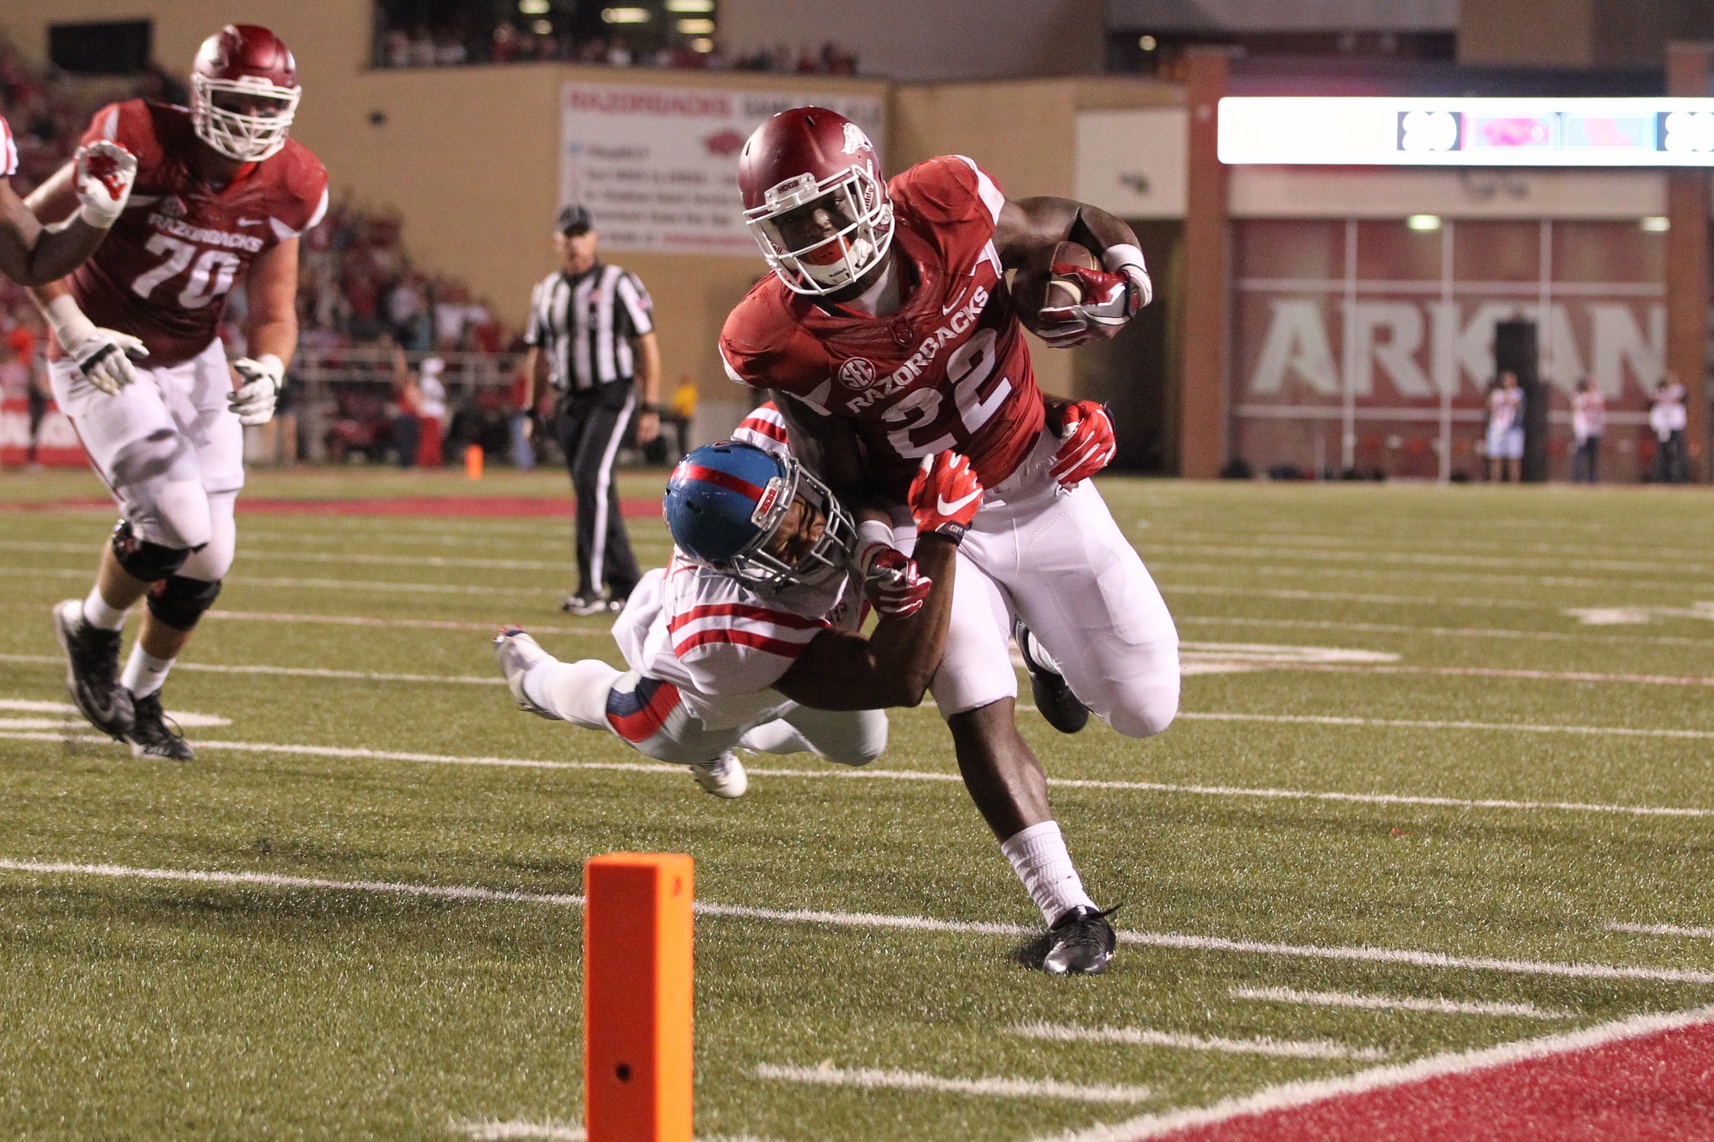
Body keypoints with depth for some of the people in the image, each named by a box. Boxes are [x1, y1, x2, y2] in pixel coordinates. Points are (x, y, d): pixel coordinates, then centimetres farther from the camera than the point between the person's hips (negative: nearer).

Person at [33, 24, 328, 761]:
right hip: (104, 361, -5)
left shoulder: (288, 189, -8)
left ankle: (142, 699, 25)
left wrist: (267, 370, -18)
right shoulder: (136, 146, -24)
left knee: (208, 554, 1)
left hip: (194, 364, 5)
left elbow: (274, 312, 4)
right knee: (176, 519, -22)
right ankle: (92, 630, 9)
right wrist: (75, 330, -23)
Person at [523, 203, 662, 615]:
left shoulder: (618, 285, -7)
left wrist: (650, 408, -11)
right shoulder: (546, 292, 10)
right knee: (597, 497, 7)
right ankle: (625, 585, 17)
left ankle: (592, 587, -20)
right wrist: (532, 410, 15)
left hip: (611, 397, -6)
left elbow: (647, 347, -6)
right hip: (571, 402, 6)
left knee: (592, 479, -20)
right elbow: (538, 355, 19)